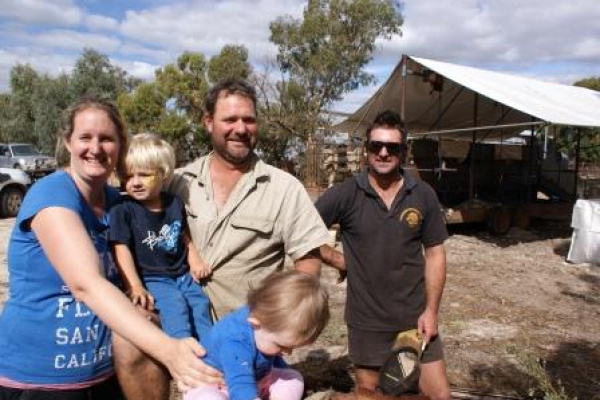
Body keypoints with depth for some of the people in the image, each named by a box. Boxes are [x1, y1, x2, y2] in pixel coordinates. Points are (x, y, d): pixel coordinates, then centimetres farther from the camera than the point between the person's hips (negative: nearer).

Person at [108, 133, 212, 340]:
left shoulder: (175, 203, 4)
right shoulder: (122, 210, -10)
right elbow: (122, 249, -14)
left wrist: (195, 262, 3)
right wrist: (135, 286, -21)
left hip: (182, 274, 5)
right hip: (150, 278, -5)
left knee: (200, 302, -9)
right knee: (174, 304, -25)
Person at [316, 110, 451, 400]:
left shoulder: (424, 195, -4)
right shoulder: (345, 194, -10)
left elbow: (435, 254, 1)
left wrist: (431, 310, -4)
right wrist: (341, 261, -9)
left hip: (415, 317, 1)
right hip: (366, 320, -1)